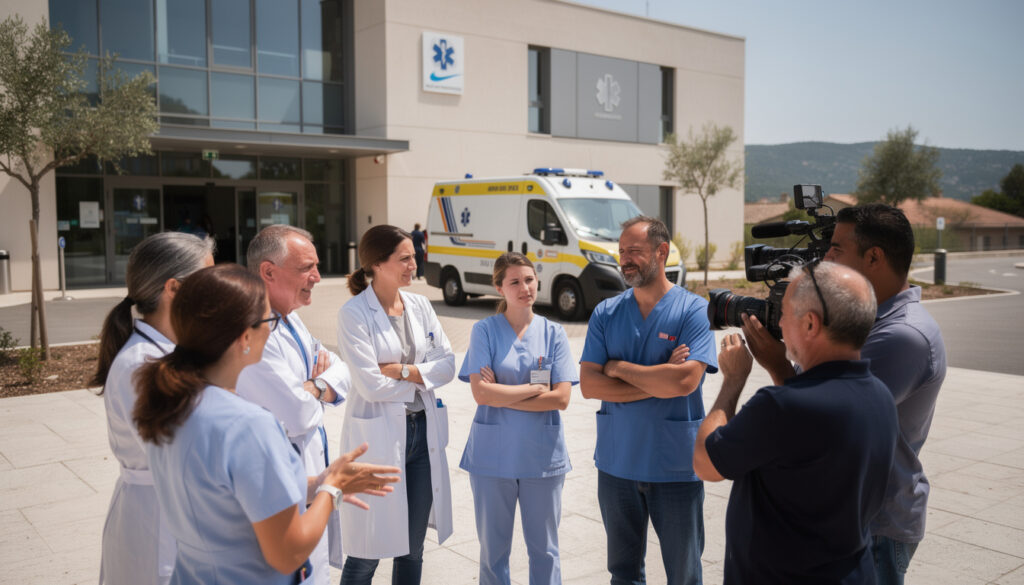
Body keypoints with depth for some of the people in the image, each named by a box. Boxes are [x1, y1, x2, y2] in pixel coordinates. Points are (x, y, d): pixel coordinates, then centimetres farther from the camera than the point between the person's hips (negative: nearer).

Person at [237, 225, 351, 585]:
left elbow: (340, 374, 9)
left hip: (311, 471, 10)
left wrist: (313, 387, -12)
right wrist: (320, 386, -5)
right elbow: (297, 416, -26)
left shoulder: (289, 319, 8)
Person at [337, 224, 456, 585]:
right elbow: (371, 385, -17)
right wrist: (421, 375, -5)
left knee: (412, 548, 15)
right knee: (368, 553, 4)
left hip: (423, 431, 6)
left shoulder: (420, 306, 5)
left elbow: (448, 365, 0)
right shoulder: (354, 314, -11)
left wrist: (400, 371, -13)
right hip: (378, 436, -5)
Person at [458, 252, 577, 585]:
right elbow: (481, 393, -13)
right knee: (493, 549, 11)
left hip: (542, 455, 1)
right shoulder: (485, 331, -3)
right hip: (493, 455, -1)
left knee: (544, 549, 11)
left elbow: (561, 398, -7)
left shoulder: (553, 333, 2)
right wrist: (534, 388, -10)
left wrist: (503, 395, -12)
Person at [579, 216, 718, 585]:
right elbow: (589, 385, -6)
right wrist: (659, 381, -14)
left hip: (675, 467, -3)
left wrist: (619, 367, -11)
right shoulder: (606, 313, 2)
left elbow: (685, 381, -21)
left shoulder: (693, 310, -8)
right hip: (617, 463, 3)